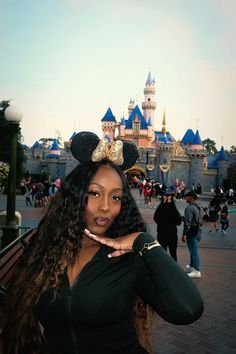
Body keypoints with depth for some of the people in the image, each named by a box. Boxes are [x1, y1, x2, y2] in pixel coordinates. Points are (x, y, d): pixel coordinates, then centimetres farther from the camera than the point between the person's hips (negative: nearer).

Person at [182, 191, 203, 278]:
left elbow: (187, 222, -22)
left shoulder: (190, 208, -17)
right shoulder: (199, 207, 13)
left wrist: (184, 234, -20)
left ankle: (197, 271, -3)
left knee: (194, 252, -6)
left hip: (192, 233, -10)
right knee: (193, 251, 20)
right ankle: (191, 266, 32)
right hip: (198, 232, 10)